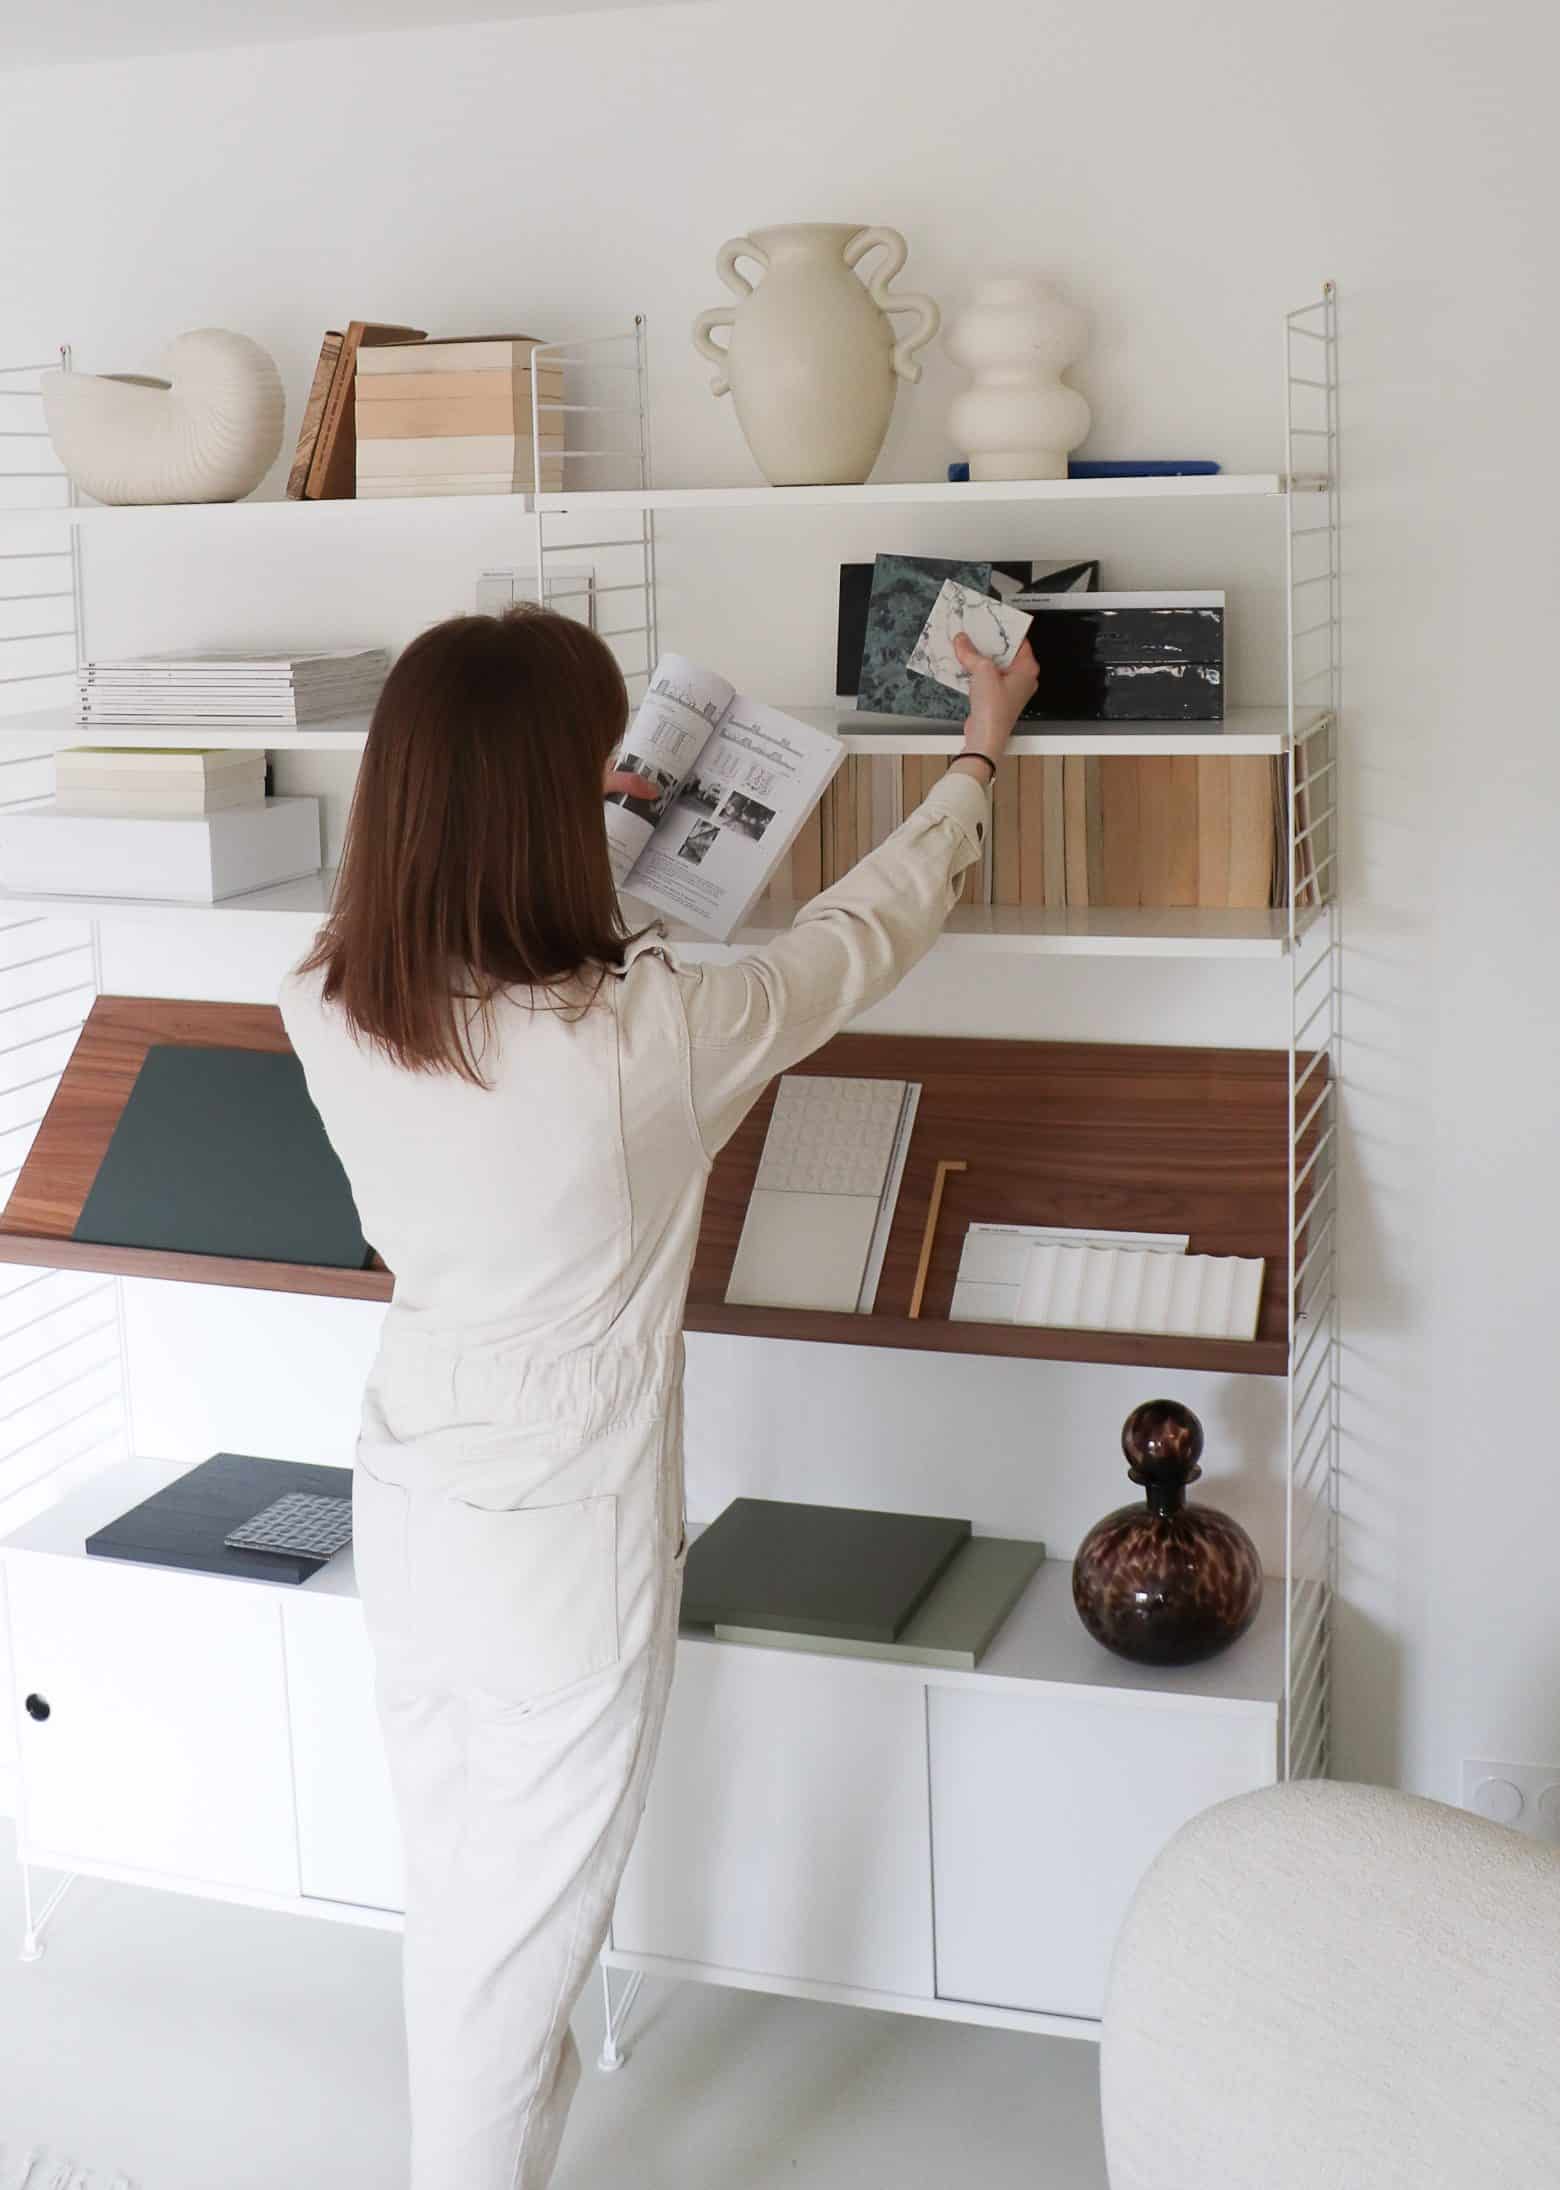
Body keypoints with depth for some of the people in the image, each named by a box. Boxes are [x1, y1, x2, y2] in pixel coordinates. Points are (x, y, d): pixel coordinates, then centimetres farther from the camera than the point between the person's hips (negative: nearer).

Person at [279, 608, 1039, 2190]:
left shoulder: (328, 1011, -14)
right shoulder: (643, 1037, -29)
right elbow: (857, 940, -11)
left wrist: (547, 801, 23)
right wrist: (981, 753, 6)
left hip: (404, 1508, 6)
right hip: (565, 1543, -6)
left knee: (451, 1878, 26)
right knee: (525, 1922, 14)